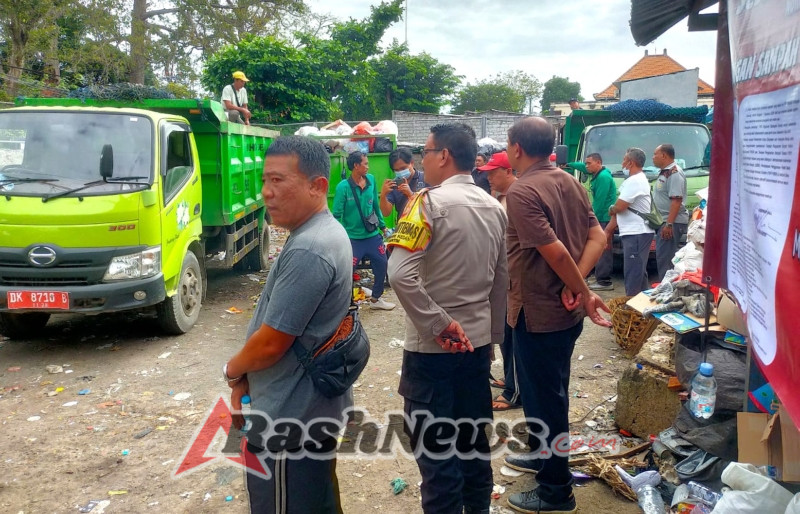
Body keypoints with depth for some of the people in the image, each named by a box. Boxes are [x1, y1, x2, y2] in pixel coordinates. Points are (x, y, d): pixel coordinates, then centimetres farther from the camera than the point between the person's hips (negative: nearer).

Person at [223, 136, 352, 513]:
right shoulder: (326, 234, 7)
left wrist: (232, 370, -2)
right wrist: (246, 379, 9)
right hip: (312, 411, 10)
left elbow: (271, 343, -23)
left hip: (288, 423, -10)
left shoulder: (308, 250, -26)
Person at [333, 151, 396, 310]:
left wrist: (382, 225, 15)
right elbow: (336, 215, -14)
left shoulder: (371, 180, -2)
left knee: (382, 267, 16)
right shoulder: (343, 187, -16)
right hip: (353, 238, -6)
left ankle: (376, 299, 38)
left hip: (373, 235, 6)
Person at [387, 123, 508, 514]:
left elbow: (401, 274, -27)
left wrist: (438, 323, -19)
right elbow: (501, 278, 13)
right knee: (473, 439, 19)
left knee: (434, 449, 5)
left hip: (433, 345, -7)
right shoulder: (494, 207, 6)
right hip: (476, 341, 7)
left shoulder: (431, 202, -15)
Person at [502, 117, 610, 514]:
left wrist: (582, 291, -14)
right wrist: (576, 288, -9)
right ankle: (542, 454, 44)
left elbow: (555, 251, -27)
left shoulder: (521, 191, -20)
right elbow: (596, 237, 2)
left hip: (538, 313, -9)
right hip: (566, 311, 9)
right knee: (550, 391, 24)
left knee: (543, 397, 5)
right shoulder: (570, 183, 5)